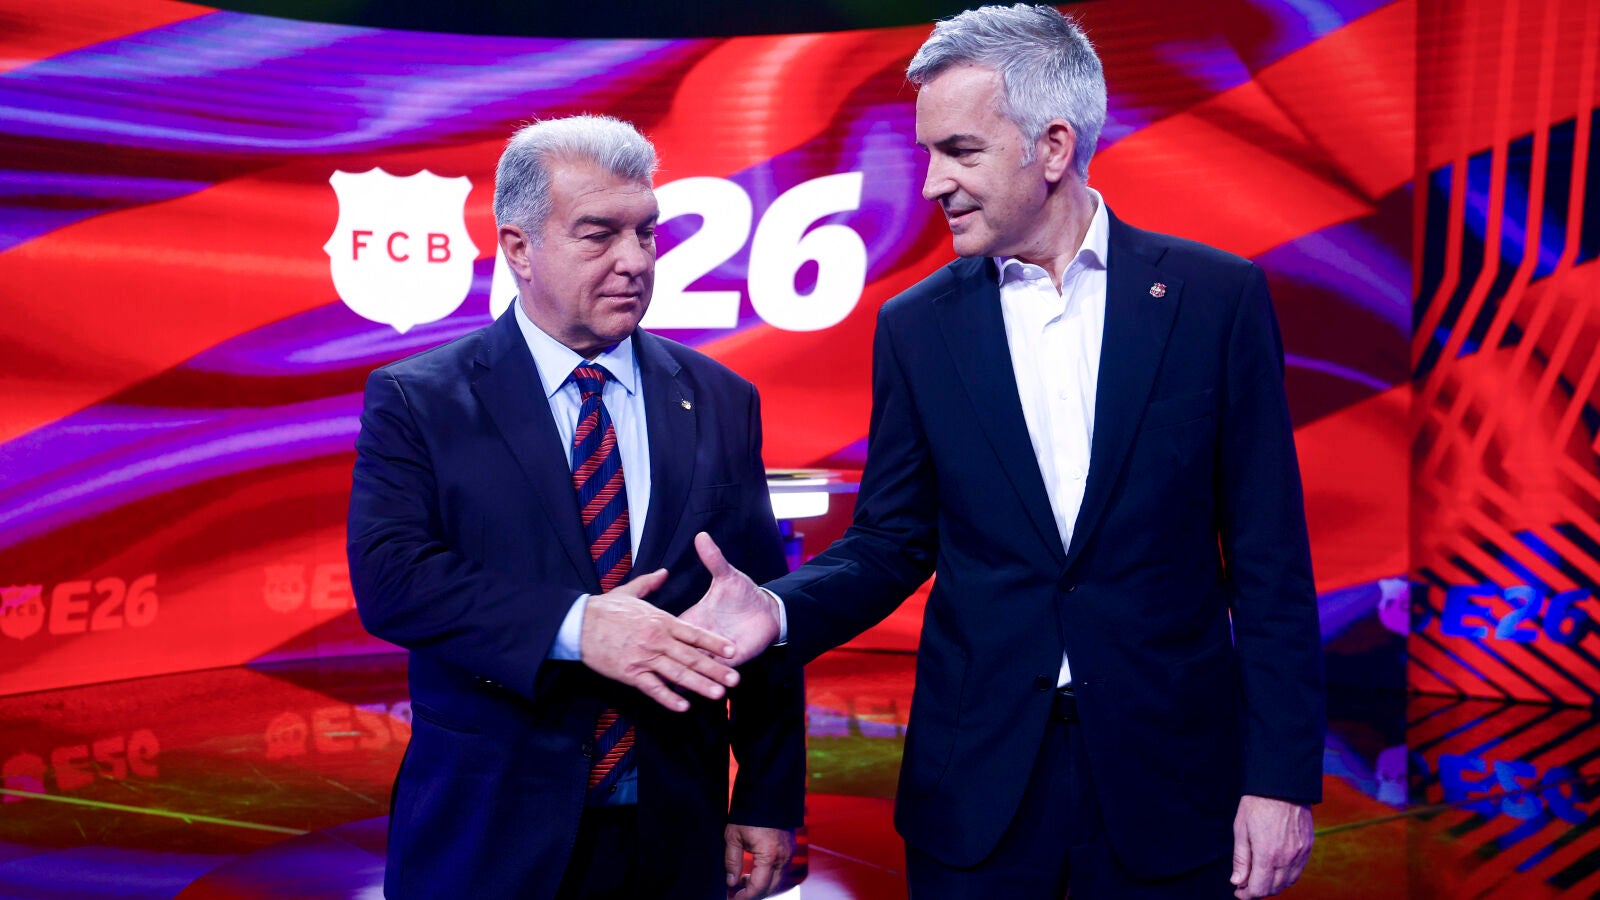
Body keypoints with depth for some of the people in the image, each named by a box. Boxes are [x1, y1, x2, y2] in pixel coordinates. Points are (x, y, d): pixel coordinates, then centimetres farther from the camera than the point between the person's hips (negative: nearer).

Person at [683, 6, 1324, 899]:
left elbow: (1268, 555, -4)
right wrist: (780, 608, -15)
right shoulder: (917, 325, 1)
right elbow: (891, 543, 5)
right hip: (977, 783, 2)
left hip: (1169, 780, -1)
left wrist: (1283, 776, -6)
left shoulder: (1217, 297, -5)